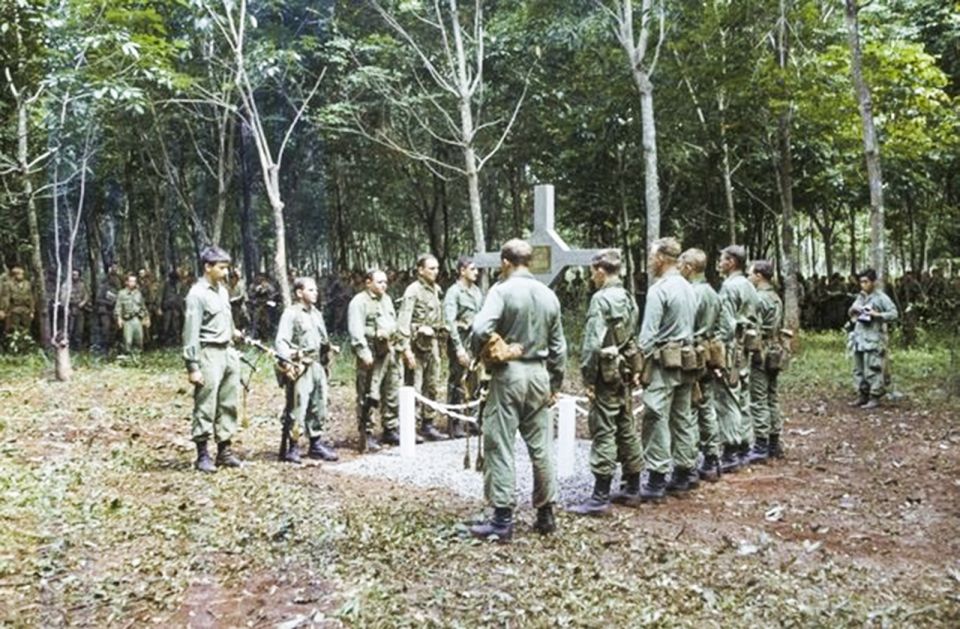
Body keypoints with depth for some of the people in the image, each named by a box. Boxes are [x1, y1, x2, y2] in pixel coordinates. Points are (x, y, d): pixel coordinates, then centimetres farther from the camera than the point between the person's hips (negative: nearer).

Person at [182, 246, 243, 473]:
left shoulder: (222, 289, 12)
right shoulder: (197, 294, -11)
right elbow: (191, 333, -14)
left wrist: (233, 349, 15)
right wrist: (193, 366, -16)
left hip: (228, 352, 8)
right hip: (209, 354, -8)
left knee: (228, 404, 11)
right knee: (206, 406, -3)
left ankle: (224, 450, 19)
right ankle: (202, 455, 5)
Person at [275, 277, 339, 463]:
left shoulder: (316, 313, 17)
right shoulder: (291, 314, -8)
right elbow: (281, 341, -15)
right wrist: (290, 359, -27)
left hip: (317, 366, 8)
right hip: (300, 368, -8)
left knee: (319, 407, 12)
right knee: (296, 409, -7)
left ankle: (315, 444, 23)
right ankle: (290, 448, 1)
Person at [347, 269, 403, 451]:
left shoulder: (386, 299, 17)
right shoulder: (359, 302, -9)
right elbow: (356, 331, -15)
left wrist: (395, 345, 11)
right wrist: (364, 352, -21)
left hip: (388, 353, 8)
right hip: (371, 354, -8)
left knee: (392, 394, 13)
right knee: (367, 397, -4)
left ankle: (390, 430, 24)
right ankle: (366, 435, 3)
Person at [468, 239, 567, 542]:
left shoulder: (502, 290, -10)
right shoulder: (549, 295, 7)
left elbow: (481, 329, -24)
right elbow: (558, 346, 12)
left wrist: (479, 352, -3)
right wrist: (555, 383, 20)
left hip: (508, 373, -5)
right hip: (539, 373, 6)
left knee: (500, 446, 0)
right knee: (540, 445, 12)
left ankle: (503, 519, 1)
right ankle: (546, 513, 20)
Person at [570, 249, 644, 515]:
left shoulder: (601, 299, -15)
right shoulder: (628, 298, 10)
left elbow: (593, 343, -19)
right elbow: (633, 337, 13)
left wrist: (588, 377, -13)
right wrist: (631, 369, 17)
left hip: (607, 374, -8)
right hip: (625, 372, 8)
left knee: (604, 432, -6)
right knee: (626, 428, 15)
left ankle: (601, 497, -4)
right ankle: (632, 486, 24)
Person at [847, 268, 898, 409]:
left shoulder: (881, 297, -5)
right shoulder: (860, 297, 17)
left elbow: (894, 313, -10)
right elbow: (852, 313, 28)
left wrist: (877, 315, -20)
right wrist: (852, 313, 6)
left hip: (873, 340, -8)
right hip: (859, 338, 8)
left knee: (872, 370, -8)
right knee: (859, 369, 10)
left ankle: (875, 397, -3)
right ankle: (862, 395, 18)